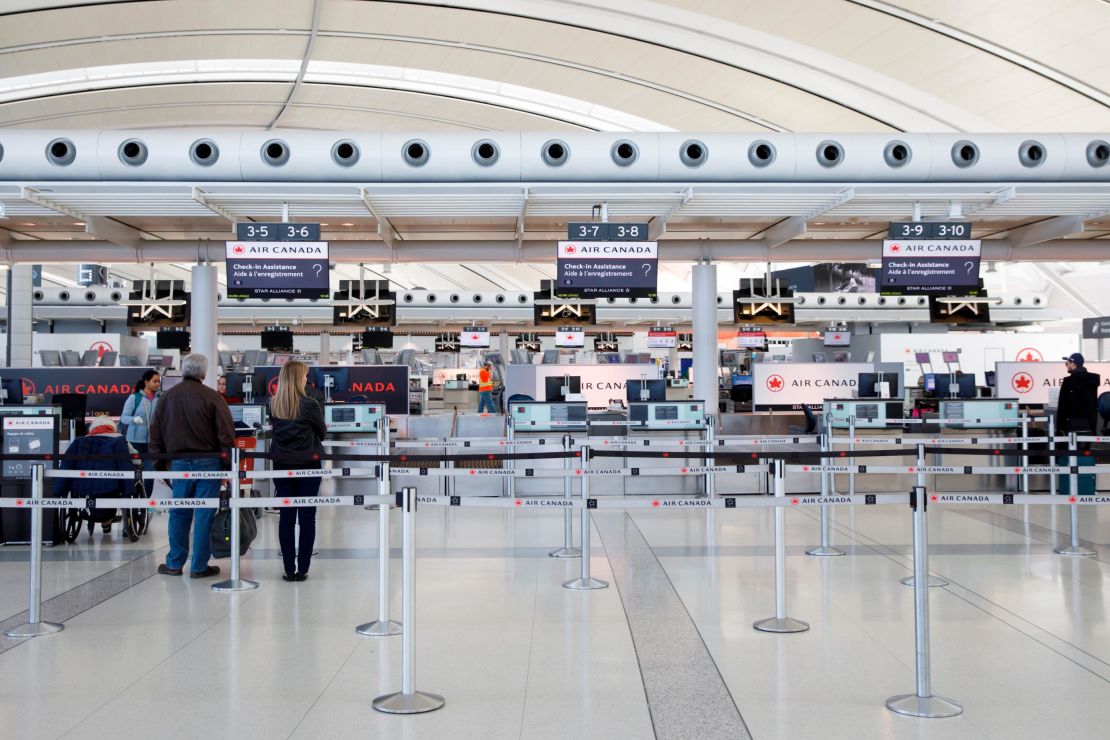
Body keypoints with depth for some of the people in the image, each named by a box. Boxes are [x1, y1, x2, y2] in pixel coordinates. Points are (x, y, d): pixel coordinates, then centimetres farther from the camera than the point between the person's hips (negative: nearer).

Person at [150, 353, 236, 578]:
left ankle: (174, 564, 19)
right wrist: (229, 464, -3)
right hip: (208, 462, -4)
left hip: (179, 462, 4)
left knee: (179, 513, 14)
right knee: (204, 513, 2)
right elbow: (226, 433, -10)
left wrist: (160, 464, 18)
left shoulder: (167, 397, 7)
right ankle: (200, 566, 6)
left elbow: (156, 433, 12)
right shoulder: (211, 397, -7)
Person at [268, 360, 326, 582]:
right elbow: (321, 433, 1)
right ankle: (302, 569, 5)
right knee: (307, 517, 4)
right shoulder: (309, 404, -12)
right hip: (308, 464, -3)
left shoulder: (273, 404, -2)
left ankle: (289, 569, 9)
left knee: (286, 516, 7)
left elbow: (273, 428, 11)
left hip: (282, 464, 3)